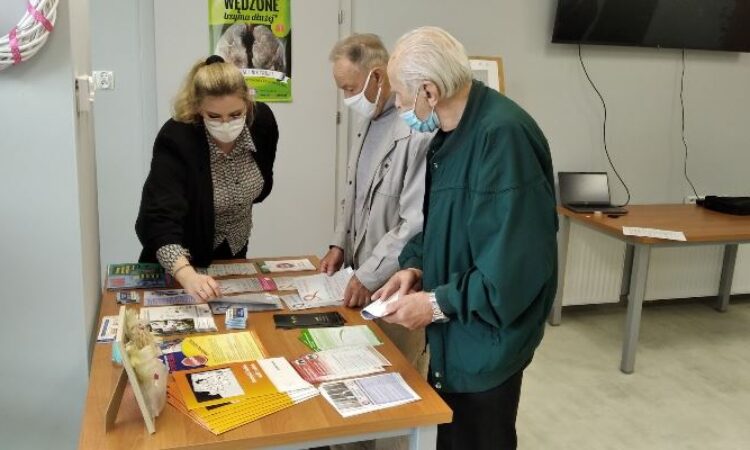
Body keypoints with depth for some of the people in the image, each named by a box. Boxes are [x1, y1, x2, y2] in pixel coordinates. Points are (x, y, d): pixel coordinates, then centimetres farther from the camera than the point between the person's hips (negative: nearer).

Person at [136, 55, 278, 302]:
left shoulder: (262, 120, -18)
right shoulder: (175, 140, -31)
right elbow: (160, 217, -42)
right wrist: (187, 275, -57)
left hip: (235, 250, 5)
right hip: (187, 259, -4)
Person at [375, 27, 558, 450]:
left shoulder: (503, 135, -27)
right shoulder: (451, 131, 4)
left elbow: (513, 264, -28)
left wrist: (437, 303, -20)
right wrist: (415, 266, -1)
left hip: (486, 338, -8)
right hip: (452, 332, 9)